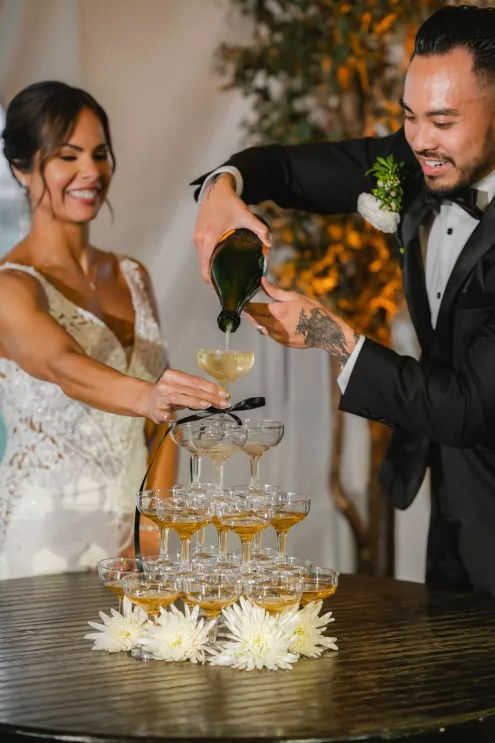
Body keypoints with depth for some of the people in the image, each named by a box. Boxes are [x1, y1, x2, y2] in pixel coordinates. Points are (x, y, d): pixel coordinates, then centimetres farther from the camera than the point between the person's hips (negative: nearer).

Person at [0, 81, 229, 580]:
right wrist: (146, 397, -47)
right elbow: (66, 369, -29)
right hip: (47, 534, -6)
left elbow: (162, 414, 11)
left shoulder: (132, 277, 11)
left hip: (132, 532, 6)